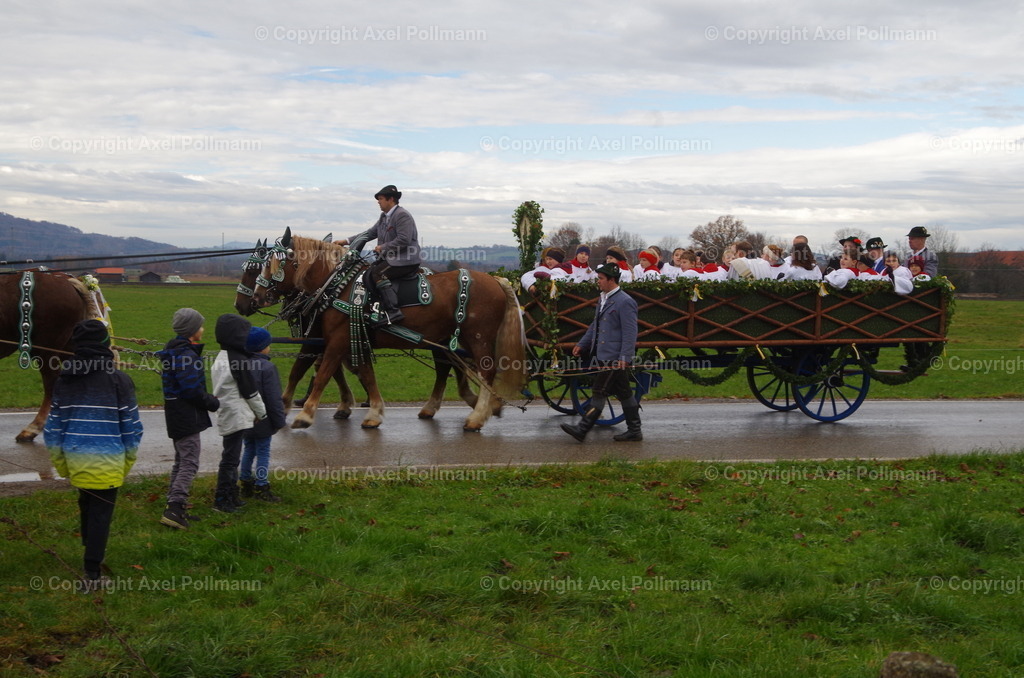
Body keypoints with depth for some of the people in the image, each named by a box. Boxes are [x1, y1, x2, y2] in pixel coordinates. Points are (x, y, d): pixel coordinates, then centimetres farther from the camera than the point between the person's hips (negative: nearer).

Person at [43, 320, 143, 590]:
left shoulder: (64, 380, 2)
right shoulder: (119, 380, -8)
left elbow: (53, 427, 7)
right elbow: (132, 426, -3)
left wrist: (59, 462, 17)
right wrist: (128, 460, 10)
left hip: (76, 458, 4)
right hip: (108, 461, -4)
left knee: (86, 502, 24)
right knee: (101, 512, 1)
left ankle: (92, 552, 41)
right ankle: (92, 572, -1)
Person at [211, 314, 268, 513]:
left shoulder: (220, 359, 11)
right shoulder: (240, 361, -19)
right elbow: (251, 392, -14)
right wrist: (261, 413, 2)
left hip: (226, 416, 10)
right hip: (237, 417, -10)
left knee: (231, 456, 17)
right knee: (230, 457, -4)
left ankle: (231, 495, 24)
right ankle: (222, 500, -1)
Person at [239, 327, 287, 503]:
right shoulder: (267, 368, -20)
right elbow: (274, 399, -18)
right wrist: (279, 421, -9)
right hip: (262, 421, -7)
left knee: (248, 450, 19)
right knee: (263, 453, 2)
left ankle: (246, 484, 24)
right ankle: (261, 488, 5)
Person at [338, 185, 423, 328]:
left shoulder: (402, 215, -13)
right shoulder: (384, 216, 18)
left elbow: (403, 240, -22)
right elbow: (370, 233, 23)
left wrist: (383, 247, -15)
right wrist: (347, 241, 18)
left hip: (406, 261, -10)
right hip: (390, 258, 10)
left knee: (377, 273, -27)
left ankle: (393, 311, -34)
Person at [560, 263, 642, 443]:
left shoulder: (624, 302, -14)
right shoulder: (604, 299, 16)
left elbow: (630, 333, -17)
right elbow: (595, 326, 26)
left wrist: (624, 358, -22)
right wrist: (582, 344, 20)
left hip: (615, 358, -10)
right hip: (603, 356, 10)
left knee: (599, 393, -7)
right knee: (624, 394, 12)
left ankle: (582, 429, -5)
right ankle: (634, 431, 17)